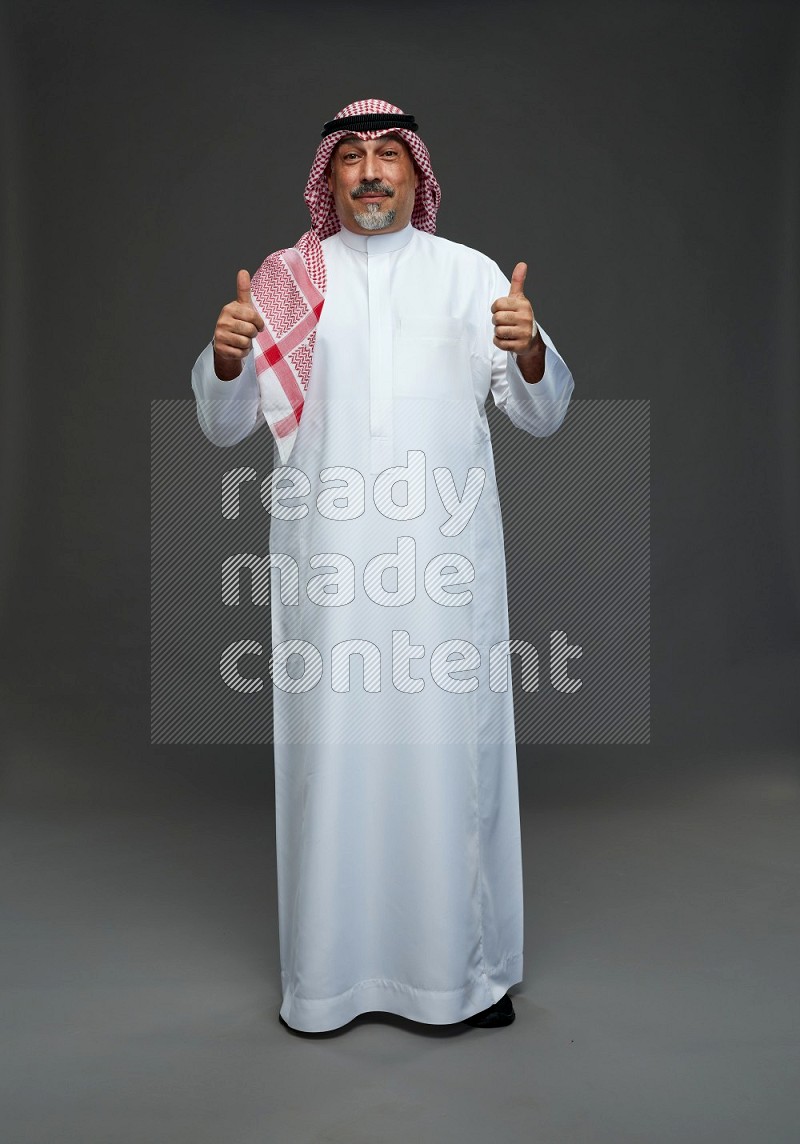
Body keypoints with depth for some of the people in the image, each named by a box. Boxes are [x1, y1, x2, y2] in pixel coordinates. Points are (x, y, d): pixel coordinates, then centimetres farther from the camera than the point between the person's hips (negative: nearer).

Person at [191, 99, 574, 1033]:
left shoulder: (471, 274, 10)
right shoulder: (285, 279, 11)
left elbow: (543, 415, 6)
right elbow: (223, 426, 8)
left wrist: (530, 352, -15)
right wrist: (226, 359, -12)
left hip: (447, 553, 0)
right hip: (326, 556, 0)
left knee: (451, 746, 4)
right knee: (330, 751, 3)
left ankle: (465, 963, 21)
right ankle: (328, 972, 20)